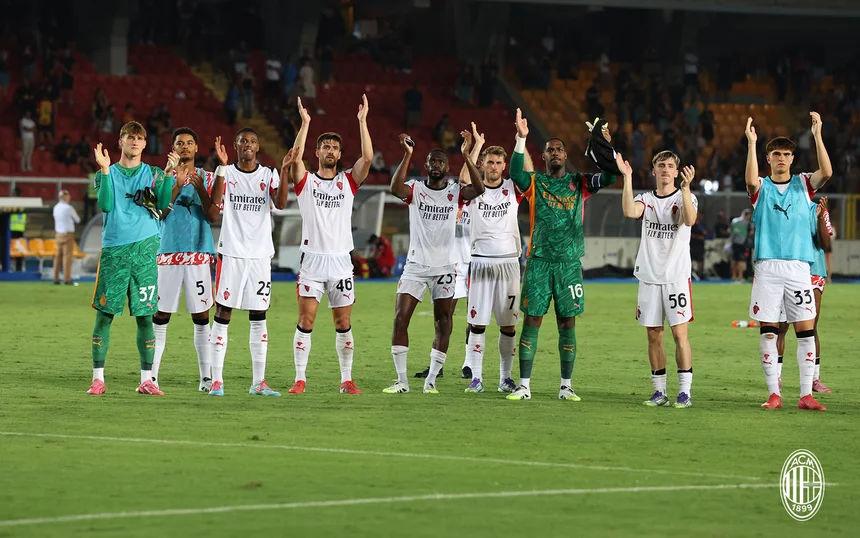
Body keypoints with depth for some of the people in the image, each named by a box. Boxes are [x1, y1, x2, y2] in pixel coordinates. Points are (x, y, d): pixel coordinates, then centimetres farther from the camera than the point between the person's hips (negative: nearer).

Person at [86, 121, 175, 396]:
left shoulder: (153, 174, 12)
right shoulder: (107, 174, 10)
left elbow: (163, 204, -2)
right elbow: (105, 204, -7)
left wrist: (169, 174, -9)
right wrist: (105, 170, -12)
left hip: (144, 249, 1)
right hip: (113, 250, 0)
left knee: (145, 316, 0)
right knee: (104, 314, -2)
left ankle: (146, 379, 4)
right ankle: (98, 378, 3)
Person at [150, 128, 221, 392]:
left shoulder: (207, 178, 9)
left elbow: (214, 216, 0)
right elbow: (160, 213, -4)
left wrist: (201, 189, -15)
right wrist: (177, 184, -13)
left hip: (199, 253, 0)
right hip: (168, 252, 0)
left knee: (201, 316, 0)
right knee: (160, 315, -2)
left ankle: (206, 376, 2)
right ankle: (152, 375, 0)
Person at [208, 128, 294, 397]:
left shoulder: (268, 174, 7)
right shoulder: (227, 172, 3)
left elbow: (280, 203, -10)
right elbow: (215, 201, -16)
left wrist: (284, 171, -20)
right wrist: (222, 166, -23)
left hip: (260, 254, 2)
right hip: (231, 253, -2)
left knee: (258, 319, 4)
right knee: (222, 316, -3)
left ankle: (259, 382, 7)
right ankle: (216, 381, 0)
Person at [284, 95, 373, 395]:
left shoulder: (348, 182, 10)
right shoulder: (305, 181, 4)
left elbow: (367, 158, -3)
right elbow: (295, 156, -13)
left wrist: (362, 121, -5)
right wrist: (305, 123, -14)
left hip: (341, 260, 2)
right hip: (313, 260, -2)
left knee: (344, 323, 4)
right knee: (306, 321, -5)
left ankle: (347, 380, 11)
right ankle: (300, 379, -1)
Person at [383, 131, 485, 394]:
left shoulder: (455, 192, 3)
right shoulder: (415, 189, 1)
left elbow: (479, 189, -17)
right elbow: (395, 188, -21)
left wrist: (466, 155, -25)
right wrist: (407, 156, -28)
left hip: (444, 267, 0)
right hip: (415, 266, 0)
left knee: (443, 324, 0)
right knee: (400, 319, -7)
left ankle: (431, 380, 8)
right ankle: (401, 380, -1)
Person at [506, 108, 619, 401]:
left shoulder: (579, 183, 9)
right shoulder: (535, 183, 4)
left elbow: (608, 177, -5)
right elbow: (515, 173, -17)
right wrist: (521, 138, -27)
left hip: (570, 263, 1)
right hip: (539, 261, -1)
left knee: (567, 323, 3)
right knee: (531, 321, -3)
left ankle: (566, 386, 9)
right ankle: (524, 385, 1)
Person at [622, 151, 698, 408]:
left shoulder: (684, 198, 2)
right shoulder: (646, 199, 10)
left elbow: (690, 219, -20)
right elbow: (630, 212, -13)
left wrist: (686, 187, -30)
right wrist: (627, 178, -17)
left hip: (676, 276, -3)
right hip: (649, 276, 3)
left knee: (679, 332, -8)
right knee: (653, 335, 5)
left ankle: (685, 391, -4)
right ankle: (659, 391, 12)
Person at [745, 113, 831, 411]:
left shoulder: (803, 184, 9)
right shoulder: (761, 187, 6)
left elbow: (826, 172, -10)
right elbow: (750, 180, -18)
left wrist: (817, 135, -17)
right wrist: (751, 144, -24)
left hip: (799, 266, 1)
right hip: (767, 266, -1)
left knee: (806, 330, -3)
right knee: (768, 331, -1)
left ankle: (806, 394, 1)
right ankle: (774, 393, 5)